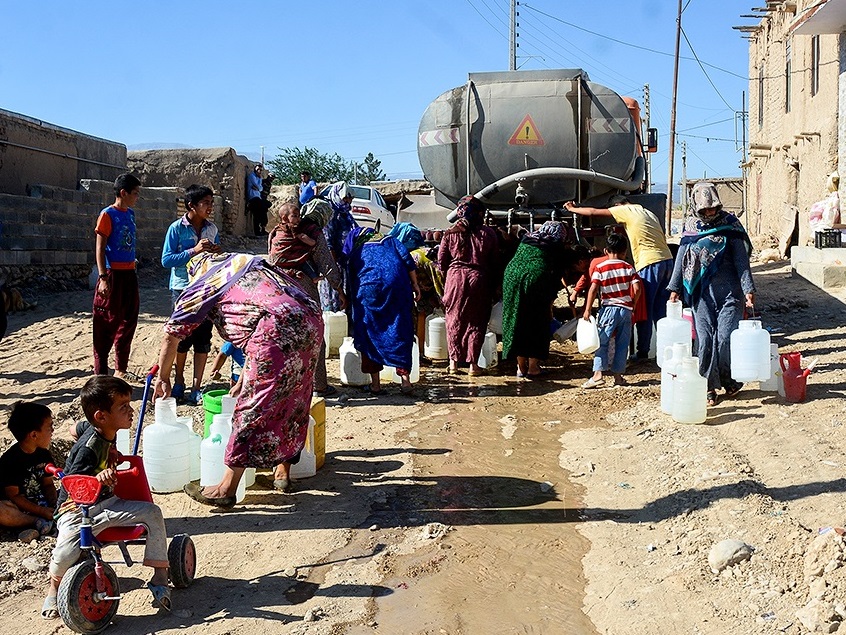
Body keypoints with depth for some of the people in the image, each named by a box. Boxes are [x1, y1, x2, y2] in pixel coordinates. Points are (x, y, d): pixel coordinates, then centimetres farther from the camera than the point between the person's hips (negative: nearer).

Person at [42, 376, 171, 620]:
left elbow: (77, 429, 22)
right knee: (65, 555, -31)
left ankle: (159, 578, -3)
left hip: (106, 503, 7)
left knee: (152, 512, -12)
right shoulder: (87, 448, -25)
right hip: (77, 511, -7)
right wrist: (98, 478, -42)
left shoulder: (109, 434, 0)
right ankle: (54, 587, 8)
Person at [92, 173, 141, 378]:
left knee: (128, 322, 12)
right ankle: (101, 372, 3)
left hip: (129, 274, 8)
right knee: (107, 323, -3)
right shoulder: (108, 215, -9)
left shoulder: (130, 213, 13)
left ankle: (121, 369, 22)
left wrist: (133, 267, 17)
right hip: (113, 274, -8)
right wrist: (103, 278, -19)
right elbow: (99, 248, -12)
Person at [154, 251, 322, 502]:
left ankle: (226, 489, 5)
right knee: (292, 399, 20)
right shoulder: (253, 267, 36)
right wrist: (243, 382, 41)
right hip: (311, 320, 7)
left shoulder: (202, 283, 17)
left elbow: (171, 334, 20)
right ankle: (283, 471, 32)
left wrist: (163, 378, 33)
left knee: (252, 408, -2)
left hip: (279, 329, -7)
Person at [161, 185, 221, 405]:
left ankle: (196, 387, 8)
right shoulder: (177, 228, -7)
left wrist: (216, 253, -8)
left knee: (203, 338, 1)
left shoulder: (212, 229, 6)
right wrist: (194, 251, -21)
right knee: (182, 337, 3)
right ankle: (179, 383, 21)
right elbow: (166, 260, -12)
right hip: (183, 288, -3)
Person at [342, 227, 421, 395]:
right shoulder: (390, 241, 23)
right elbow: (407, 260, 8)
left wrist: (354, 301, 27)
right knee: (400, 332, 7)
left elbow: (352, 280, 19)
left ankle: (375, 384, 8)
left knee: (371, 335, 8)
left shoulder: (354, 253, 23)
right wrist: (415, 285, 8)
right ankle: (405, 378, -1)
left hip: (368, 290, -1)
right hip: (398, 286, 1)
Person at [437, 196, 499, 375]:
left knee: (455, 321, 12)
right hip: (479, 280, -1)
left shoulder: (450, 233, 0)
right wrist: (493, 287, 10)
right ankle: (473, 363, 8)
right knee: (476, 322, 7)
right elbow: (495, 263, 2)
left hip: (455, 277, 1)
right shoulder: (488, 234, -1)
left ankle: (454, 361, 15)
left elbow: (441, 261, 1)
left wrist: (445, 283, 13)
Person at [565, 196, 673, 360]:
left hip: (650, 263, -8)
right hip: (667, 260, 8)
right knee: (660, 309, 13)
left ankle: (643, 351, 4)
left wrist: (572, 209, 17)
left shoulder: (626, 211, 1)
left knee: (645, 310, 0)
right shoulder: (648, 213, 23)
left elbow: (593, 212, 2)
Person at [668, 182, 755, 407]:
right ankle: (709, 386, 10)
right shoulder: (691, 226, 8)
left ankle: (731, 381, 16)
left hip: (729, 291, -2)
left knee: (726, 337, -7)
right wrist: (675, 288, 9)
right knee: (704, 340, -1)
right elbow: (682, 258, 13)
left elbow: (741, 259, -1)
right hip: (702, 293, 2)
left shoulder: (730, 224, 0)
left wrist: (748, 289, -7)